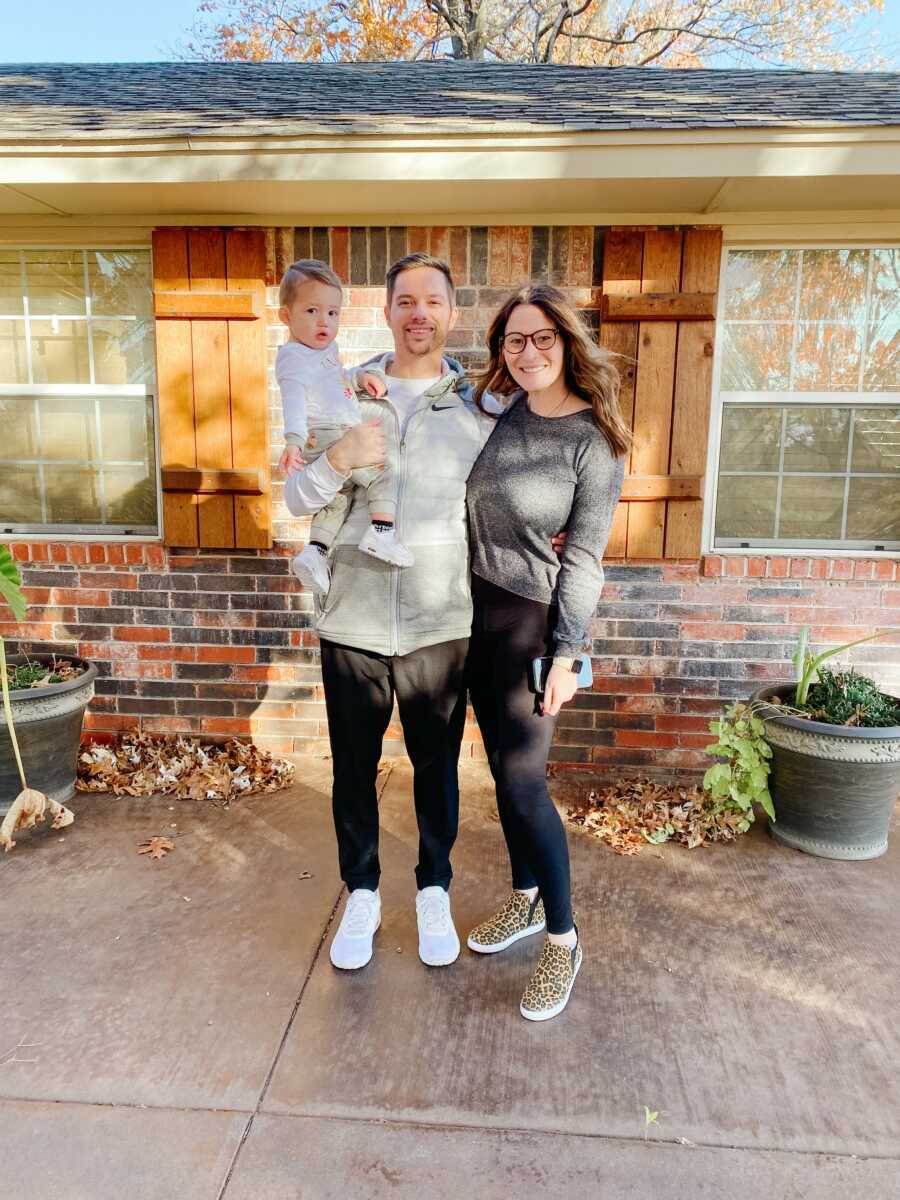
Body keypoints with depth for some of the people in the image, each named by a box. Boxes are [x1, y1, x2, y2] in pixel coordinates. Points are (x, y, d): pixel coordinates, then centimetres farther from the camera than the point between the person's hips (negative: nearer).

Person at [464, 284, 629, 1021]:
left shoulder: (595, 442, -11)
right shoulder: (498, 409, 2)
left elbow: (584, 558, -11)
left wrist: (567, 654, -15)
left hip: (530, 618, -6)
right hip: (475, 608, 6)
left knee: (523, 780, -4)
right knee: (503, 769, 15)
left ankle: (563, 938, 16)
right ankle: (526, 901, 35)